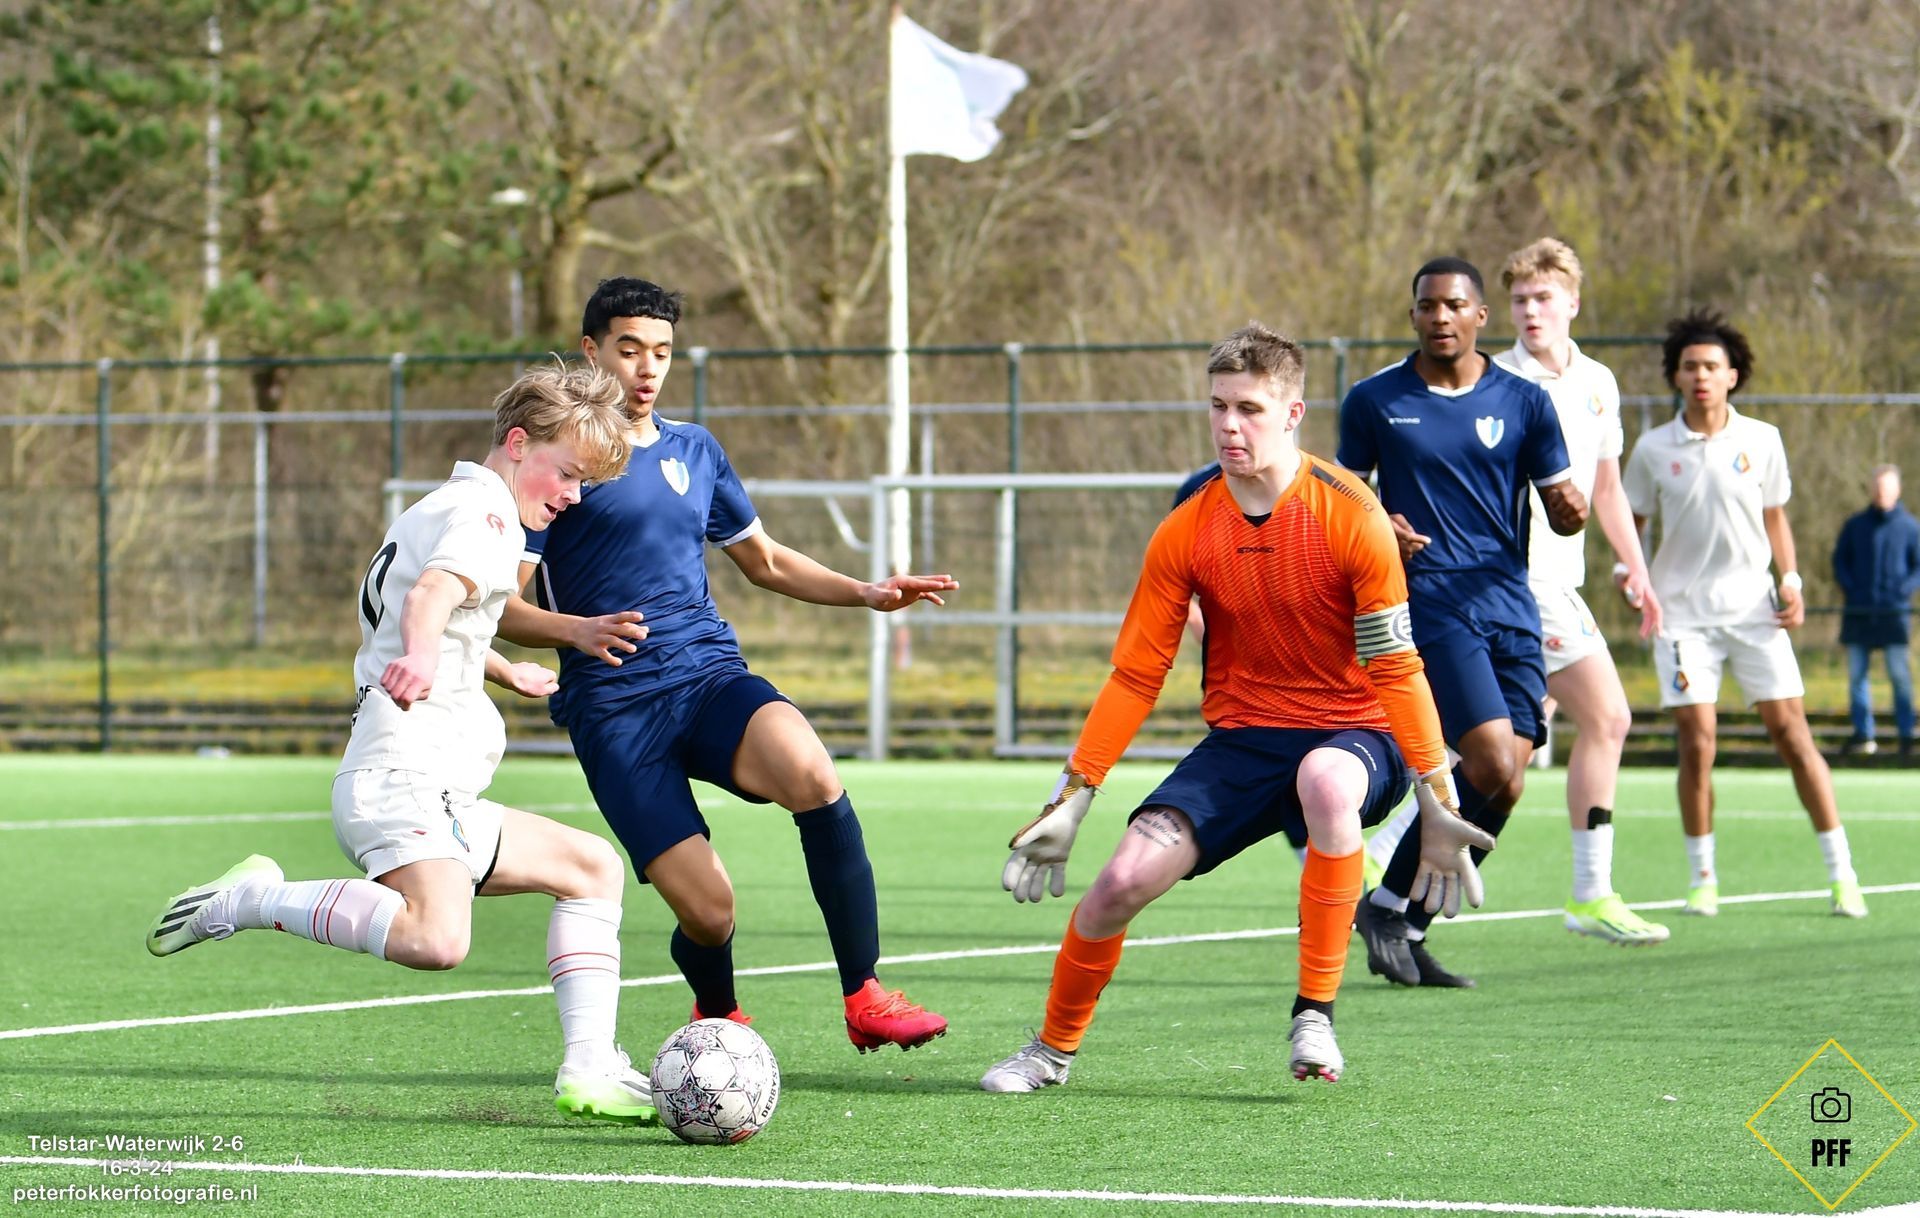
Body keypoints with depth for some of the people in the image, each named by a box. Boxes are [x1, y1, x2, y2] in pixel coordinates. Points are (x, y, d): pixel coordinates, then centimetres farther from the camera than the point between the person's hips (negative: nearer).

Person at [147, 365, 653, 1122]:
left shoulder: (441, 507, 27)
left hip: (438, 801, 11)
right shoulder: (485, 511, -5)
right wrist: (421, 656, -50)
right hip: (403, 781, -11)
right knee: (436, 939, -35)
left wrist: (506, 673, 61)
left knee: (592, 867, 19)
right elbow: (432, 594, -28)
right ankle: (253, 902, -18)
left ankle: (588, 1070, 10)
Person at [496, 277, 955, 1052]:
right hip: (614, 708, -4)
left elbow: (765, 561, 31)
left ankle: (864, 997, -22)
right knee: (707, 912, -15)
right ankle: (717, 1014, 23)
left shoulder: (694, 451, 18)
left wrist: (866, 594, 16)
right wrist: (577, 629, -23)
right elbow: (498, 605, -3)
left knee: (809, 774, -32)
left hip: (711, 677, 4)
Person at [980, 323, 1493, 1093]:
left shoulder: (1349, 515, -13)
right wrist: (1070, 802, 0)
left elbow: (1394, 668, -11)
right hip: (1240, 740, 4)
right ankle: (1053, 1049, 13)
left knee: (1327, 781, -41)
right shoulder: (1186, 533, -3)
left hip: (1352, 733, -3)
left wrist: (1436, 804, -15)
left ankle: (1315, 1015, -27)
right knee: (1125, 878, -15)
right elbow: (1133, 677, 3)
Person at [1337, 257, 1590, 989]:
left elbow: (1560, 507, 9)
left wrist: (1572, 510, -15)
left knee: (1505, 785, -2)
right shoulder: (1374, 401, 4)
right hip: (1428, 601, -4)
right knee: (1491, 767, -19)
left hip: (1509, 608, 4)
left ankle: (1404, 927, 12)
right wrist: (1379, 527, -9)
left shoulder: (1522, 402, 8)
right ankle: (1389, 907, -2)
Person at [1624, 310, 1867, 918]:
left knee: (1791, 732, -4)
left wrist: (1790, 580, 2)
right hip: (1683, 611, -1)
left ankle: (1841, 874, 1)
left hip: (1753, 607, 1)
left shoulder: (1761, 440, 3)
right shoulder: (1653, 449, 0)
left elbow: (1774, 518, 14)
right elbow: (1632, 525, 9)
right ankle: (1702, 879, 7)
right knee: (1696, 743, -7)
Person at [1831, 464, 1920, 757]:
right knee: (1856, 674, 2)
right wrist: (1849, 588, -1)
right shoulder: (1855, 525, 9)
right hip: (1858, 612, 3)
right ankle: (1863, 735, 7)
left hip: (1893, 612, -3)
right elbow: (1839, 560, 14)